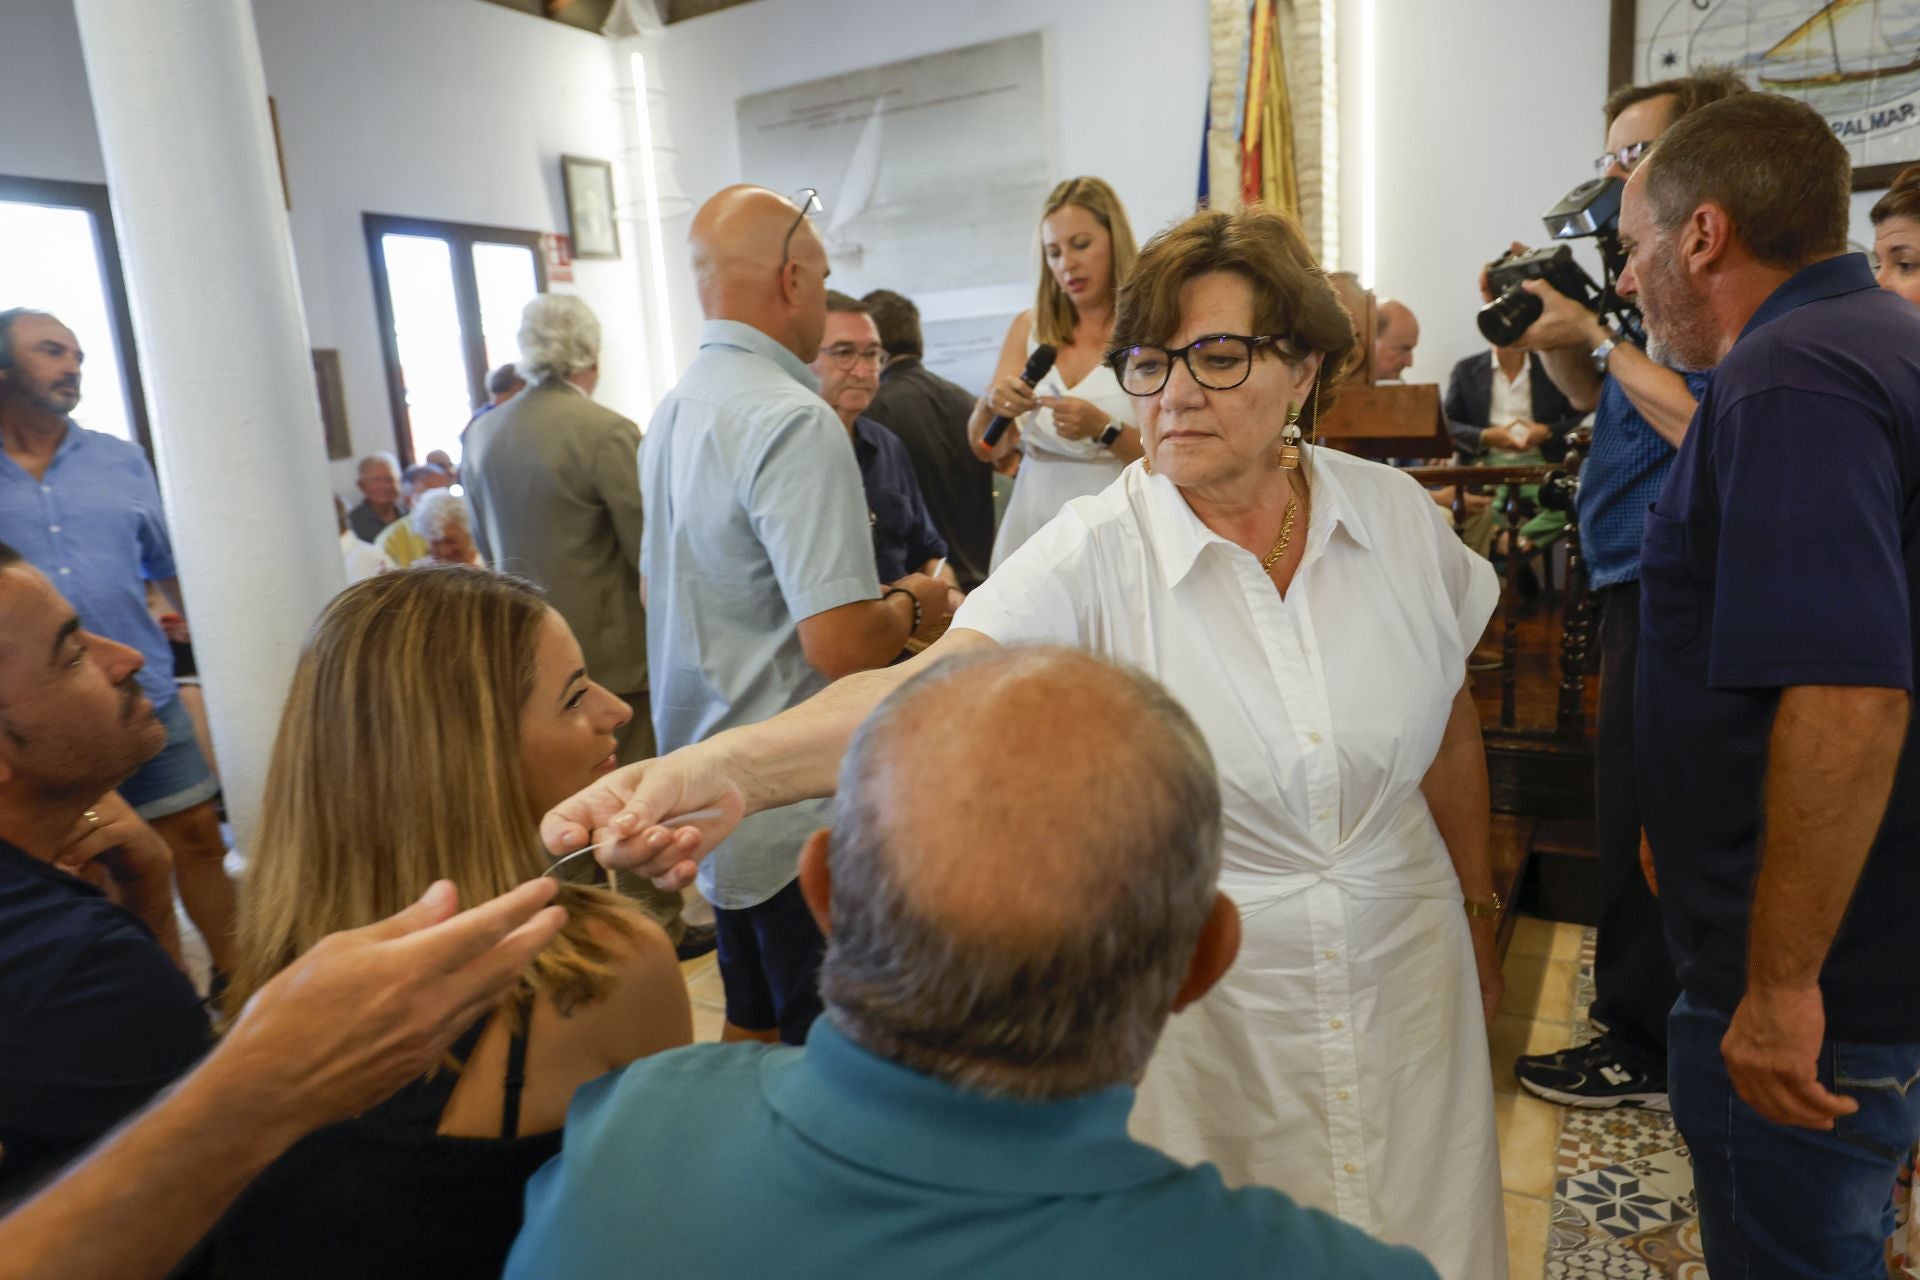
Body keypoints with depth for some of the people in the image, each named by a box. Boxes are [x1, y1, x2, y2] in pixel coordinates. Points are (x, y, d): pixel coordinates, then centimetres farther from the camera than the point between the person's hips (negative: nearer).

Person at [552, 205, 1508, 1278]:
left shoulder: (1399, 515, -6)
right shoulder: (1095, 555, -19)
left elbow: (1449, 726, 6)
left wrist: (1479, 912, 15)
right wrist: (727, 766, -52)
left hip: (1404, 966, 4)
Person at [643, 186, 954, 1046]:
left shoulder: (672, 413, 9)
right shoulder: (794, 422, -21)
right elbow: (840, 644, -28)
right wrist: (911, 608, -5)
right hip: (796, 811, -9)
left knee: (751, 1022, 24)